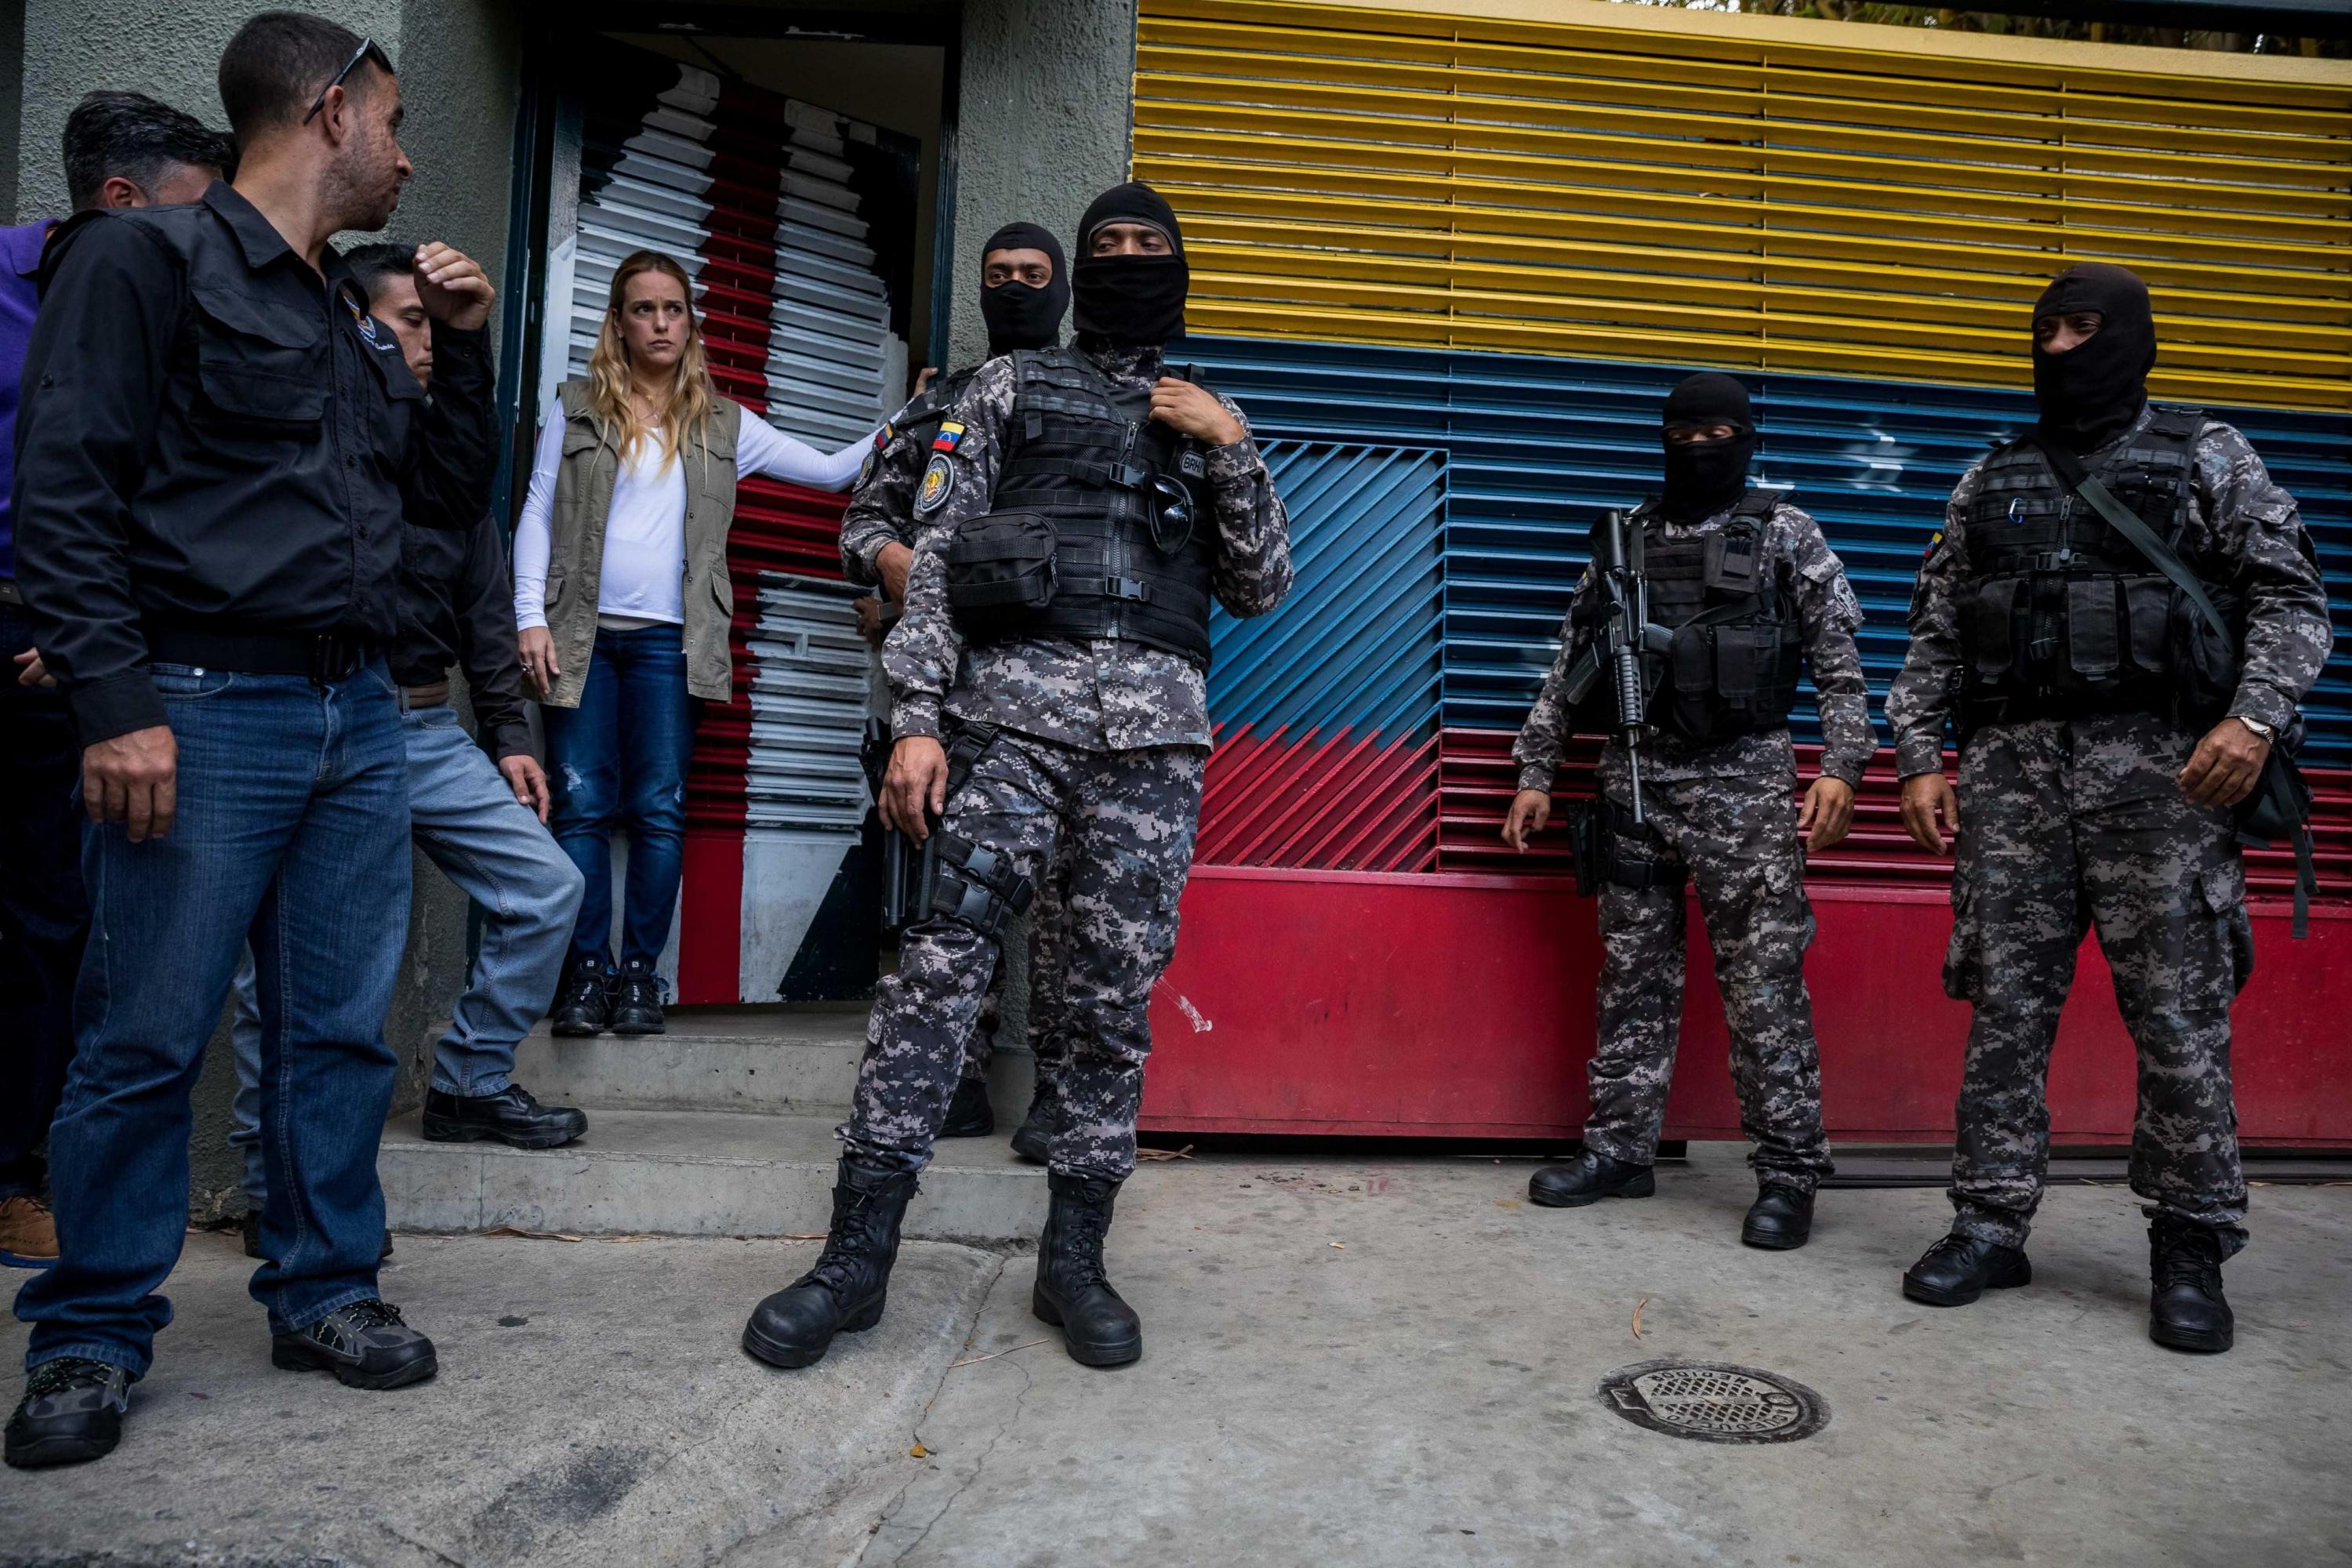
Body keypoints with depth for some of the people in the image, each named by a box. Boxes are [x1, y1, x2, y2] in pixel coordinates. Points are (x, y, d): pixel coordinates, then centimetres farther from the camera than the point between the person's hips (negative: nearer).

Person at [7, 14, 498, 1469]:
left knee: (344, 1029, 9)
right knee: (148, 1040, 1)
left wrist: (465, 343, 13)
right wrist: (119, 703, -17)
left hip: (361, 717, 7)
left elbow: (456, 490, 24)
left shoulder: (358, 317, 19)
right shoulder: (148, 256, -2)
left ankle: (325, 1291, 22)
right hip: (206, 711, -6)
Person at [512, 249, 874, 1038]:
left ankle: (640, 974, 4)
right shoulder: (576, 408, 11)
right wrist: (531, 618, -2)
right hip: (582, 633, 0)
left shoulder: (723, 425, 14)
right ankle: (585, 973, 4)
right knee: (583, 806, -3)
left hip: (669, 640, 1)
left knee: (660, 809, -3)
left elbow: (830, 470, 15)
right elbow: (537, 514, 8)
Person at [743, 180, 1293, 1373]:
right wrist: (916, 720, -5)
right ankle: (856, 1257, 2)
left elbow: (1261, 589, 15)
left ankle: (1073, 1261, 14)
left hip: (1157, 732, 2)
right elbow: (935, 559, 7)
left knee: (1116, 998, 2)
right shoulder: (1007, 389, 16)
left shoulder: (1208, 418, 23)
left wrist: (1231, 450, 2)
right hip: (1010, 709, -2)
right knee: (938, 965, -8)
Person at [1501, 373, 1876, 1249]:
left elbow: (1839, 662, 2)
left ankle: (1789, 1173, 6)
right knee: (1632, 976, 8)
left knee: (1765, 981, -3)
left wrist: (1841, 766, -11)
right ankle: (1620, 1150, 18)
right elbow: (1571, 660, 13)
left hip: (1743, 782, -3)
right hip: (1634, 780, 4)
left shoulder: (1786, 533, 6)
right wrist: (1535, 772, 9)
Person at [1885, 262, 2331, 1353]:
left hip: (2160, 770, -2)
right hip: (2012, 773, 2)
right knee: (2004, 1007, 2)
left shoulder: (2206, 457, 11)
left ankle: (2191, 1251, 12)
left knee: (2179, 1017, -1)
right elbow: (1935, 633, 14)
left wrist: (2256, 718, -13)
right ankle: (1991, 1226, 11)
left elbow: (2289, 596, 3)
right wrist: (1921, 757, 3)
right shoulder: (1989, 482, 17)